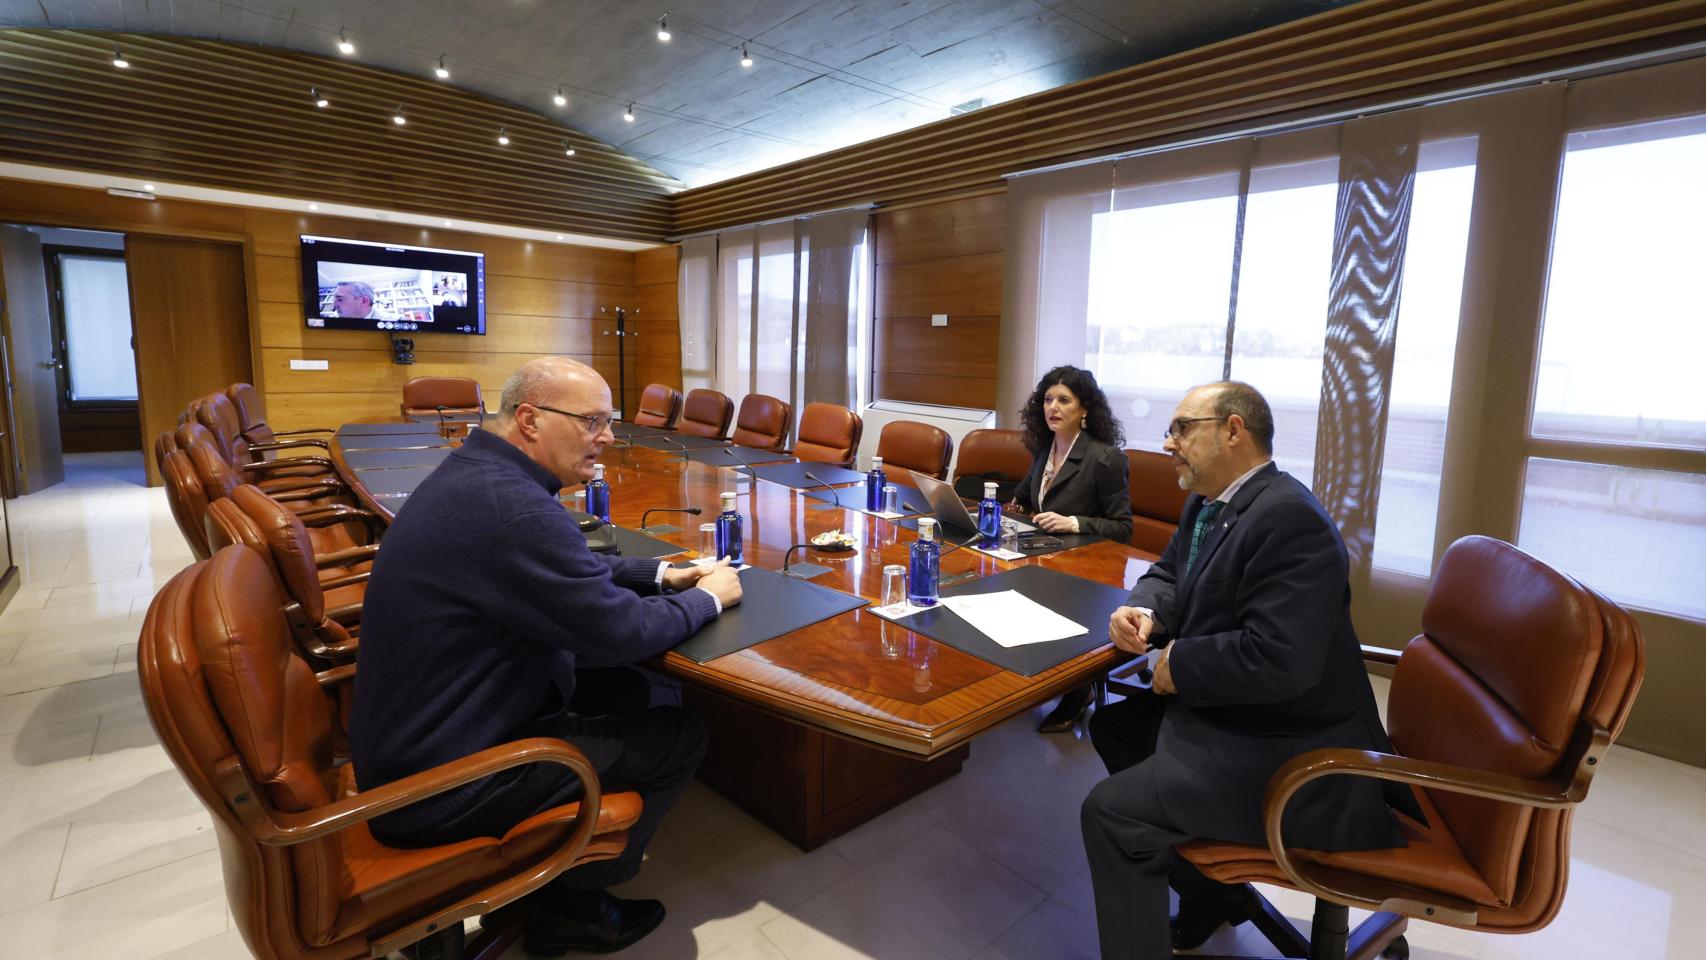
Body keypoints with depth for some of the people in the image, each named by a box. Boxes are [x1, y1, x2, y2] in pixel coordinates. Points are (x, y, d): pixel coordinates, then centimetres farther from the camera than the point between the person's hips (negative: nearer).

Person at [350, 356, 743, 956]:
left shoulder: (476, 473, 2)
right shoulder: (515, 507, -30)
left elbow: (571, 569, 16)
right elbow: (622, 632, -23)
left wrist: (660, 573, 8)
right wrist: (707, 597, -6)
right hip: (436, 786, -10)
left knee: (623, 691, 16)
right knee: (681, 737, -1)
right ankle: (571, 904, 20)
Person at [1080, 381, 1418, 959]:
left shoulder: (1288, 518, -25)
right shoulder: (1207, 503, 6)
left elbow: (1279, 660, -32)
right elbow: (1167, 575, 17)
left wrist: (1178, 666, -18)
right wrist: (1144, 612, -5)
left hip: (1288, 751, -10)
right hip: (1224, 710, 10)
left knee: (1110, 812, -16)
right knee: (1112, 727, 19)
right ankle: (1211, 894, 29)